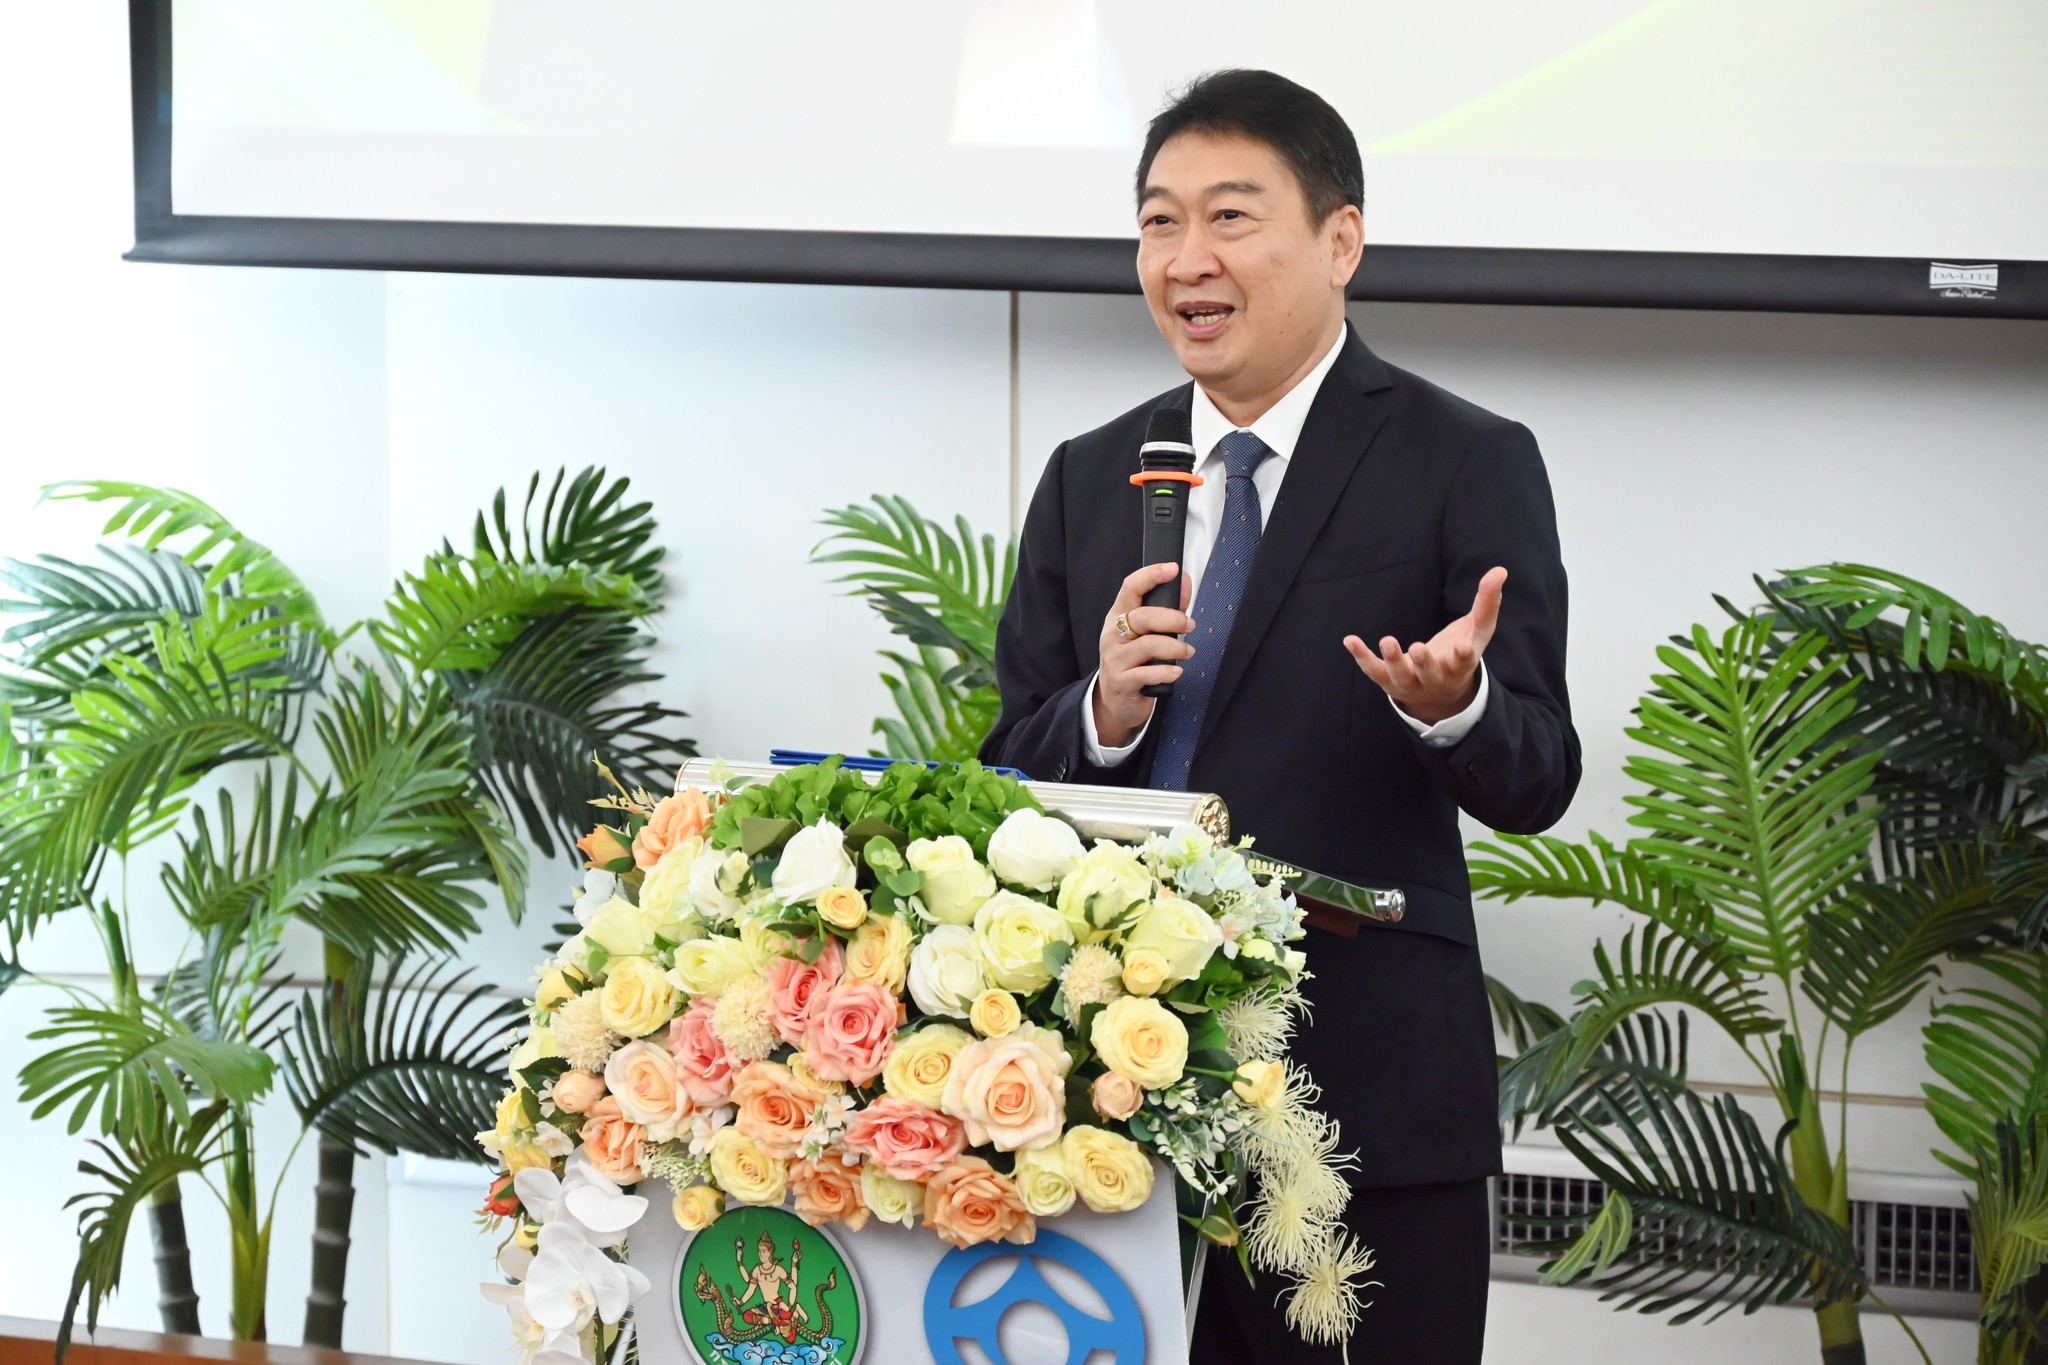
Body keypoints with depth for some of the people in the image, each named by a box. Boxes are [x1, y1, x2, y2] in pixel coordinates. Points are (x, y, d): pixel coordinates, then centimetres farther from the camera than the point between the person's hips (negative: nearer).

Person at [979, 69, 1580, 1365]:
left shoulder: (1469, 464, -2)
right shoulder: (1089, 479, 11)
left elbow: (1535, 785, -6)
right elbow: (1008, 775, 11)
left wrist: (1456, 705, -28)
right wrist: (1101, 711, -11)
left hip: (1370, 1099, -4)